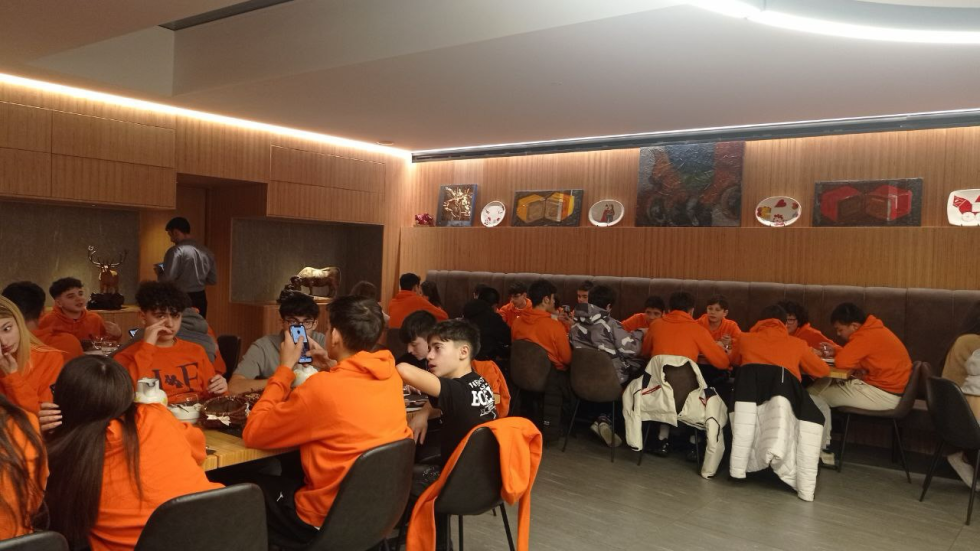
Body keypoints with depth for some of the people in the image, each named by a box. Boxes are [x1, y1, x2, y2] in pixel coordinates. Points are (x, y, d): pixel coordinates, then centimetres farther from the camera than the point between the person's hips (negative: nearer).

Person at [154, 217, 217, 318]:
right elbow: (213, 280, 12)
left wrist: (159, 272, 4)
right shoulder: (206, 252, 7)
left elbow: (167, 279, -15)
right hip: (200, 299, 6)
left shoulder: (176, 251, -12)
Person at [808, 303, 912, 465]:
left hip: (884, 394, -10)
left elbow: (841, 362, -25)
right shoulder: (872, 330, 11)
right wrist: (835, 352, 1)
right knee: (827, 383, 12)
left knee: (816, 397, -3)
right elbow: (852, 356, 20)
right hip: (887, 388, 10)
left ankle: (822, 451, 7)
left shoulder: (867, 336, -21)